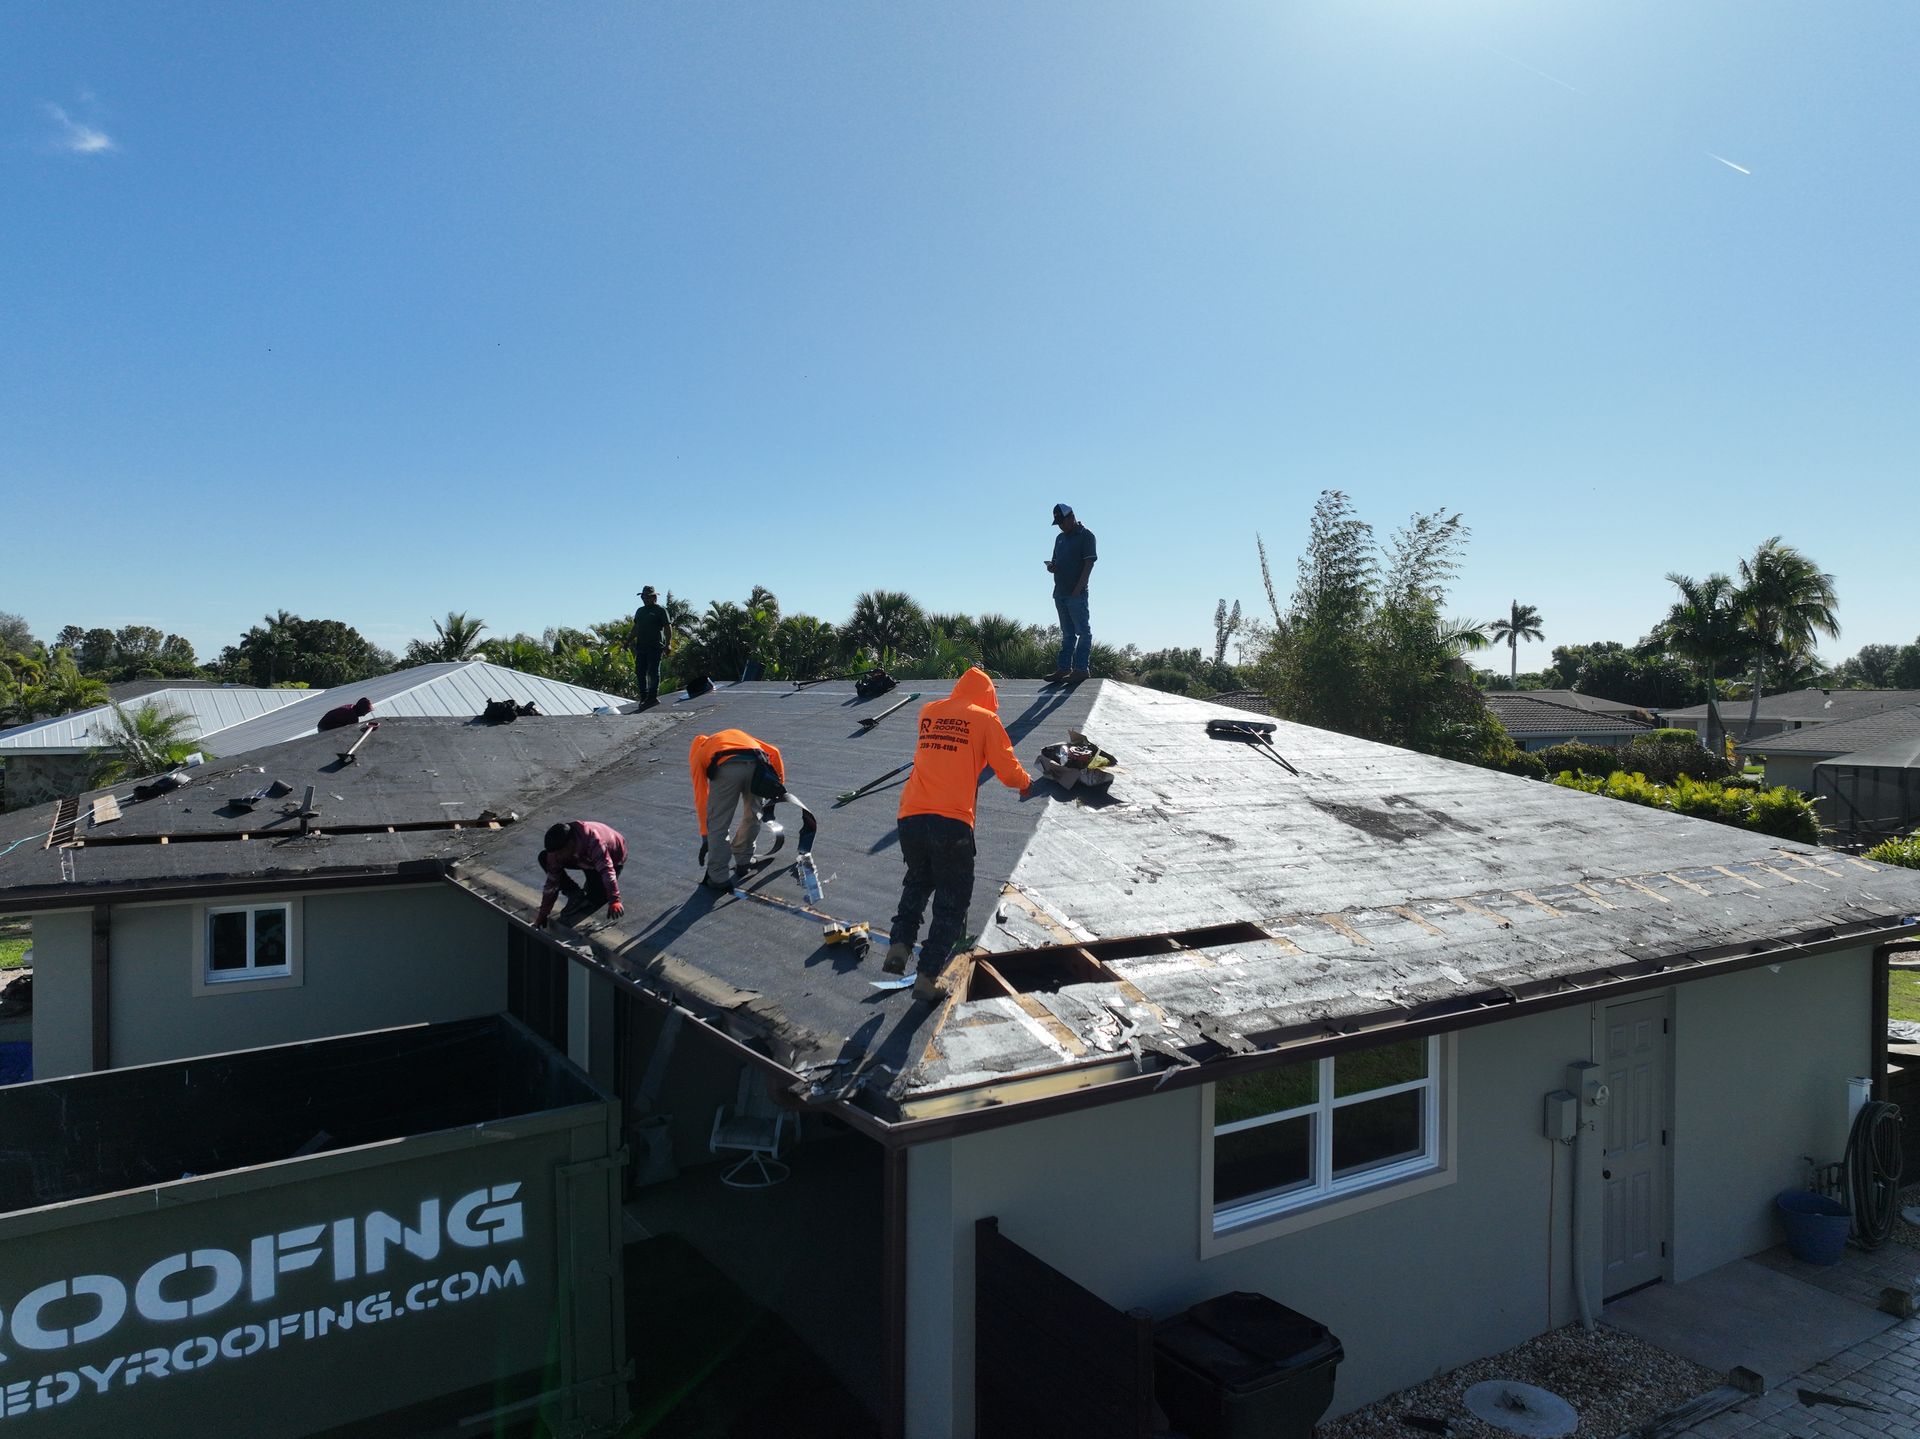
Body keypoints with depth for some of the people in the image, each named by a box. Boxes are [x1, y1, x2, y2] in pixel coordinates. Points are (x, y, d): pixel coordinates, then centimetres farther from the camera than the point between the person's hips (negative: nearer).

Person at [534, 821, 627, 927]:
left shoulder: (593, 840, -43)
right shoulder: (557, 847, -26)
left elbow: (606, 870, -49)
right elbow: (552, 881, -19)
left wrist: (614, 901, -57)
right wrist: (543, 913, -17)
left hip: (611, 858, -5)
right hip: (583, 859, 5)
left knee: (598, 896, -26)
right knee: (544, 858, -14)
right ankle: (575, 895, -4)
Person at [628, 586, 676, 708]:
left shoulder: (661, 610, 0)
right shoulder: (640, 611, 20)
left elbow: (668, 628, -7)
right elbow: (635, 629, 27)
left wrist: (668, 644, -16)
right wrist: (628, 641, 19)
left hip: (655, 647, -7)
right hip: (641, 646, 7)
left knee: (653, 672, -6)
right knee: (640, 672, 4)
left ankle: (653, 696, -2)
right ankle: (644, 697, 11)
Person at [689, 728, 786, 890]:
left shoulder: (696, 754, 36)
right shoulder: (737, 735, 45)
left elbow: (701, 798, 30)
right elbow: (774, 752, 31)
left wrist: (705, 836, 35)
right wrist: (779, 785, 33)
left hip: (726, 767, -3)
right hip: (757, 765, 3)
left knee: (717, 825, 12)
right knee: (752, 817, 26)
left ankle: (719, 878, 15)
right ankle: (742, 861, 39)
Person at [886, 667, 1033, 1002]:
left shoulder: (928, 711, 16)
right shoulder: (985, 719, 5)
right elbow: (1008, 772, 5)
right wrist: (1025, 782, 27)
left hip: (910, 818, 4)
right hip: (951, 823, -4)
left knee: (917, 883, 28)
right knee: (952, 902, 10)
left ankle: (900, 945, 11)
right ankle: (927, 976, 4)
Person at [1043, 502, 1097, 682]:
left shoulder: (1086, 536, -5)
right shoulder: (1060, 538, 18)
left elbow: (1089, 564, -12)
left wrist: (1077, 590, -18)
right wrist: (1051, 567, 0)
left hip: (1076, 594, -8)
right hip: (1060, 593, 8)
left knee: (1083, 631, -4)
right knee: (1067, 633, 12)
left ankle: (1080, 668, -5)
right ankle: (1064, 667, 15)